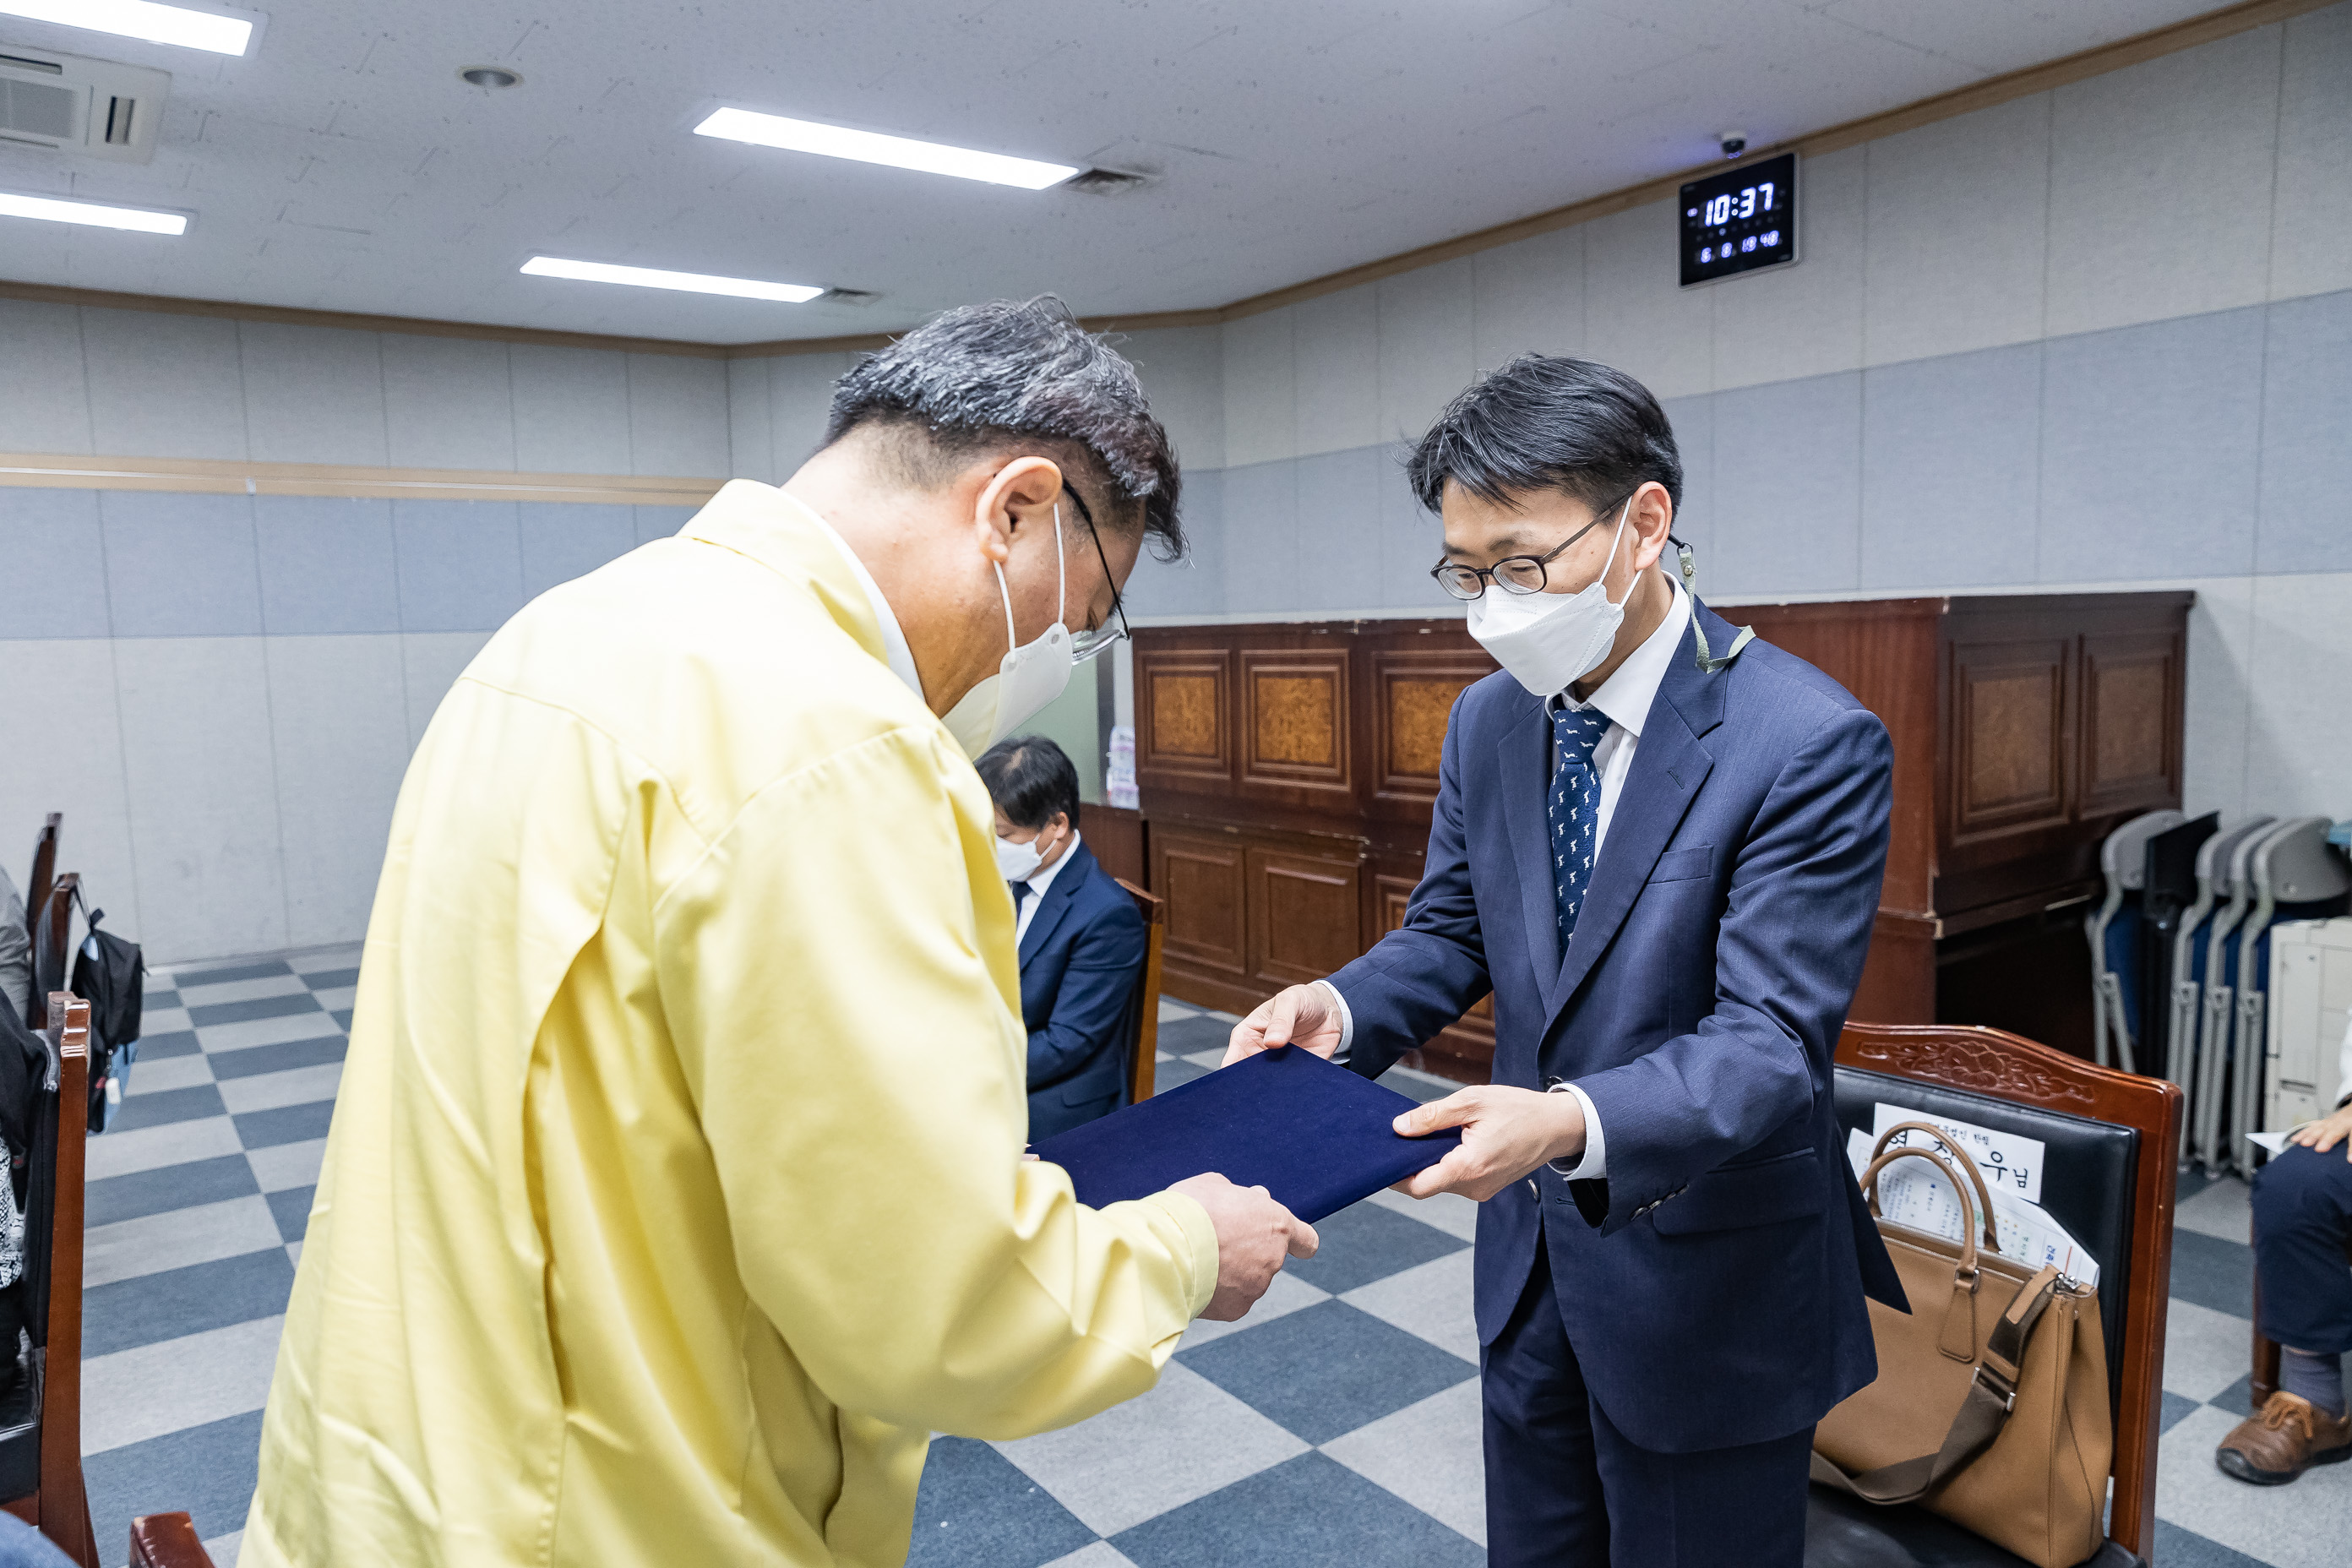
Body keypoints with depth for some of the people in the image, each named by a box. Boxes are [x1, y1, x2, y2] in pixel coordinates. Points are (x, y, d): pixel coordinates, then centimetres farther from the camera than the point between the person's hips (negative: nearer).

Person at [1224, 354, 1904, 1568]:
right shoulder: (1488, 719, -1)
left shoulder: (1809, 744, -22)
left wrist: (1574, 1122, -42)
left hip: (1705, 1274, -6)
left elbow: (1770, 1040, -25)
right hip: (1529, 1248, 6)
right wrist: (1343, 1010, -15)